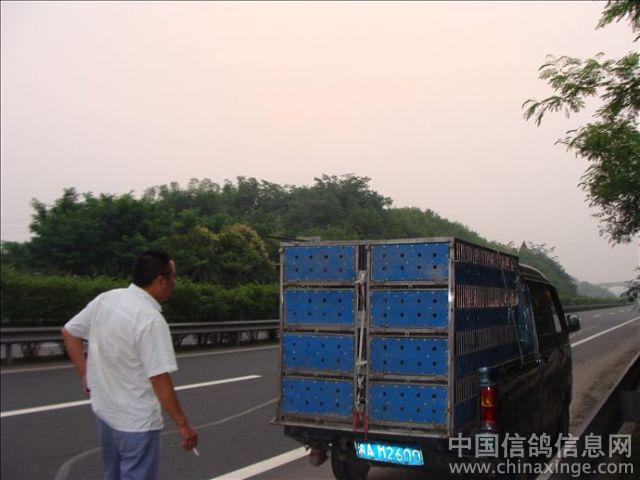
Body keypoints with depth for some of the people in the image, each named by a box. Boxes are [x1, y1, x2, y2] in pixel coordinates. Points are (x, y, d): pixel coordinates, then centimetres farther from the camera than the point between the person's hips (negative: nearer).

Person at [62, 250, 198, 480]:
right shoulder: (151, 320, -26)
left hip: (103, 409, 8)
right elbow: (160, 380, -26)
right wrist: (183, 424, -17)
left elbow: (69, 332, 8)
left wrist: (86, 375, 12)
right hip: (136, 422, -7)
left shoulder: (105, 298, -4)